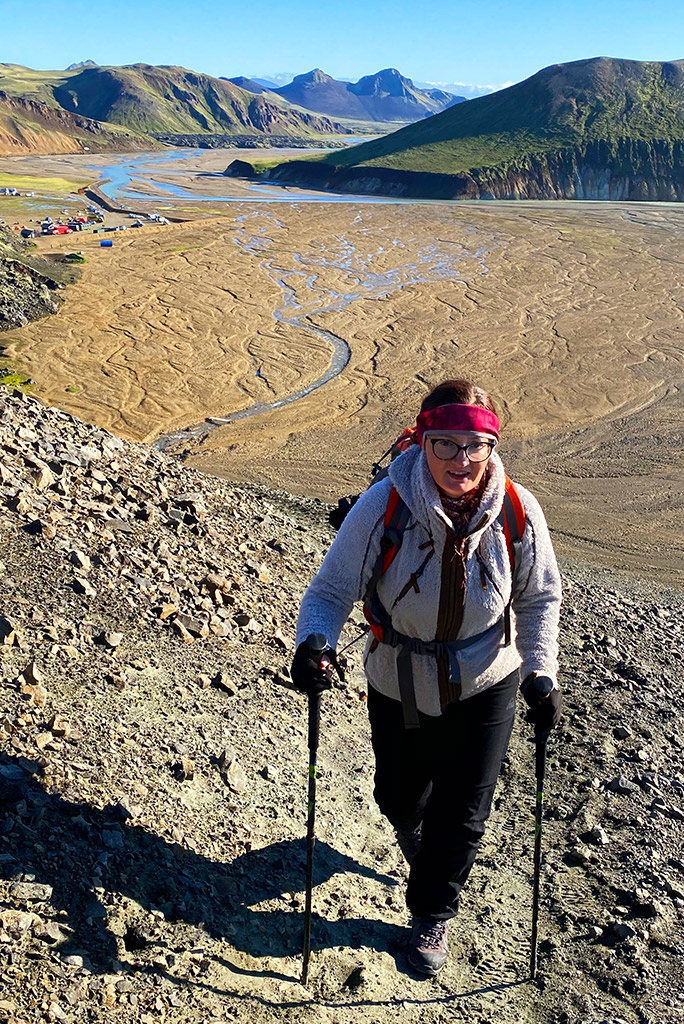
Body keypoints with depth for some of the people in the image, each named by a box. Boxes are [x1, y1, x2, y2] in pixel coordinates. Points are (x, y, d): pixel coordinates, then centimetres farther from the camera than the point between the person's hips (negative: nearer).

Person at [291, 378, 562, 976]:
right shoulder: (384, 505, -25)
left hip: (485, 689, 0)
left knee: (461, 816, 11)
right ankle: (419, 844, 63)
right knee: (399, 798, 22)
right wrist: (313, 644, -35)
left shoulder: (518, 512, -19)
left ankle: (432, 916, 42)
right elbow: (333, 588, -16)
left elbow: (539, 598, -2)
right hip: (399, 687, 0)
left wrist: (542, 675, -9)